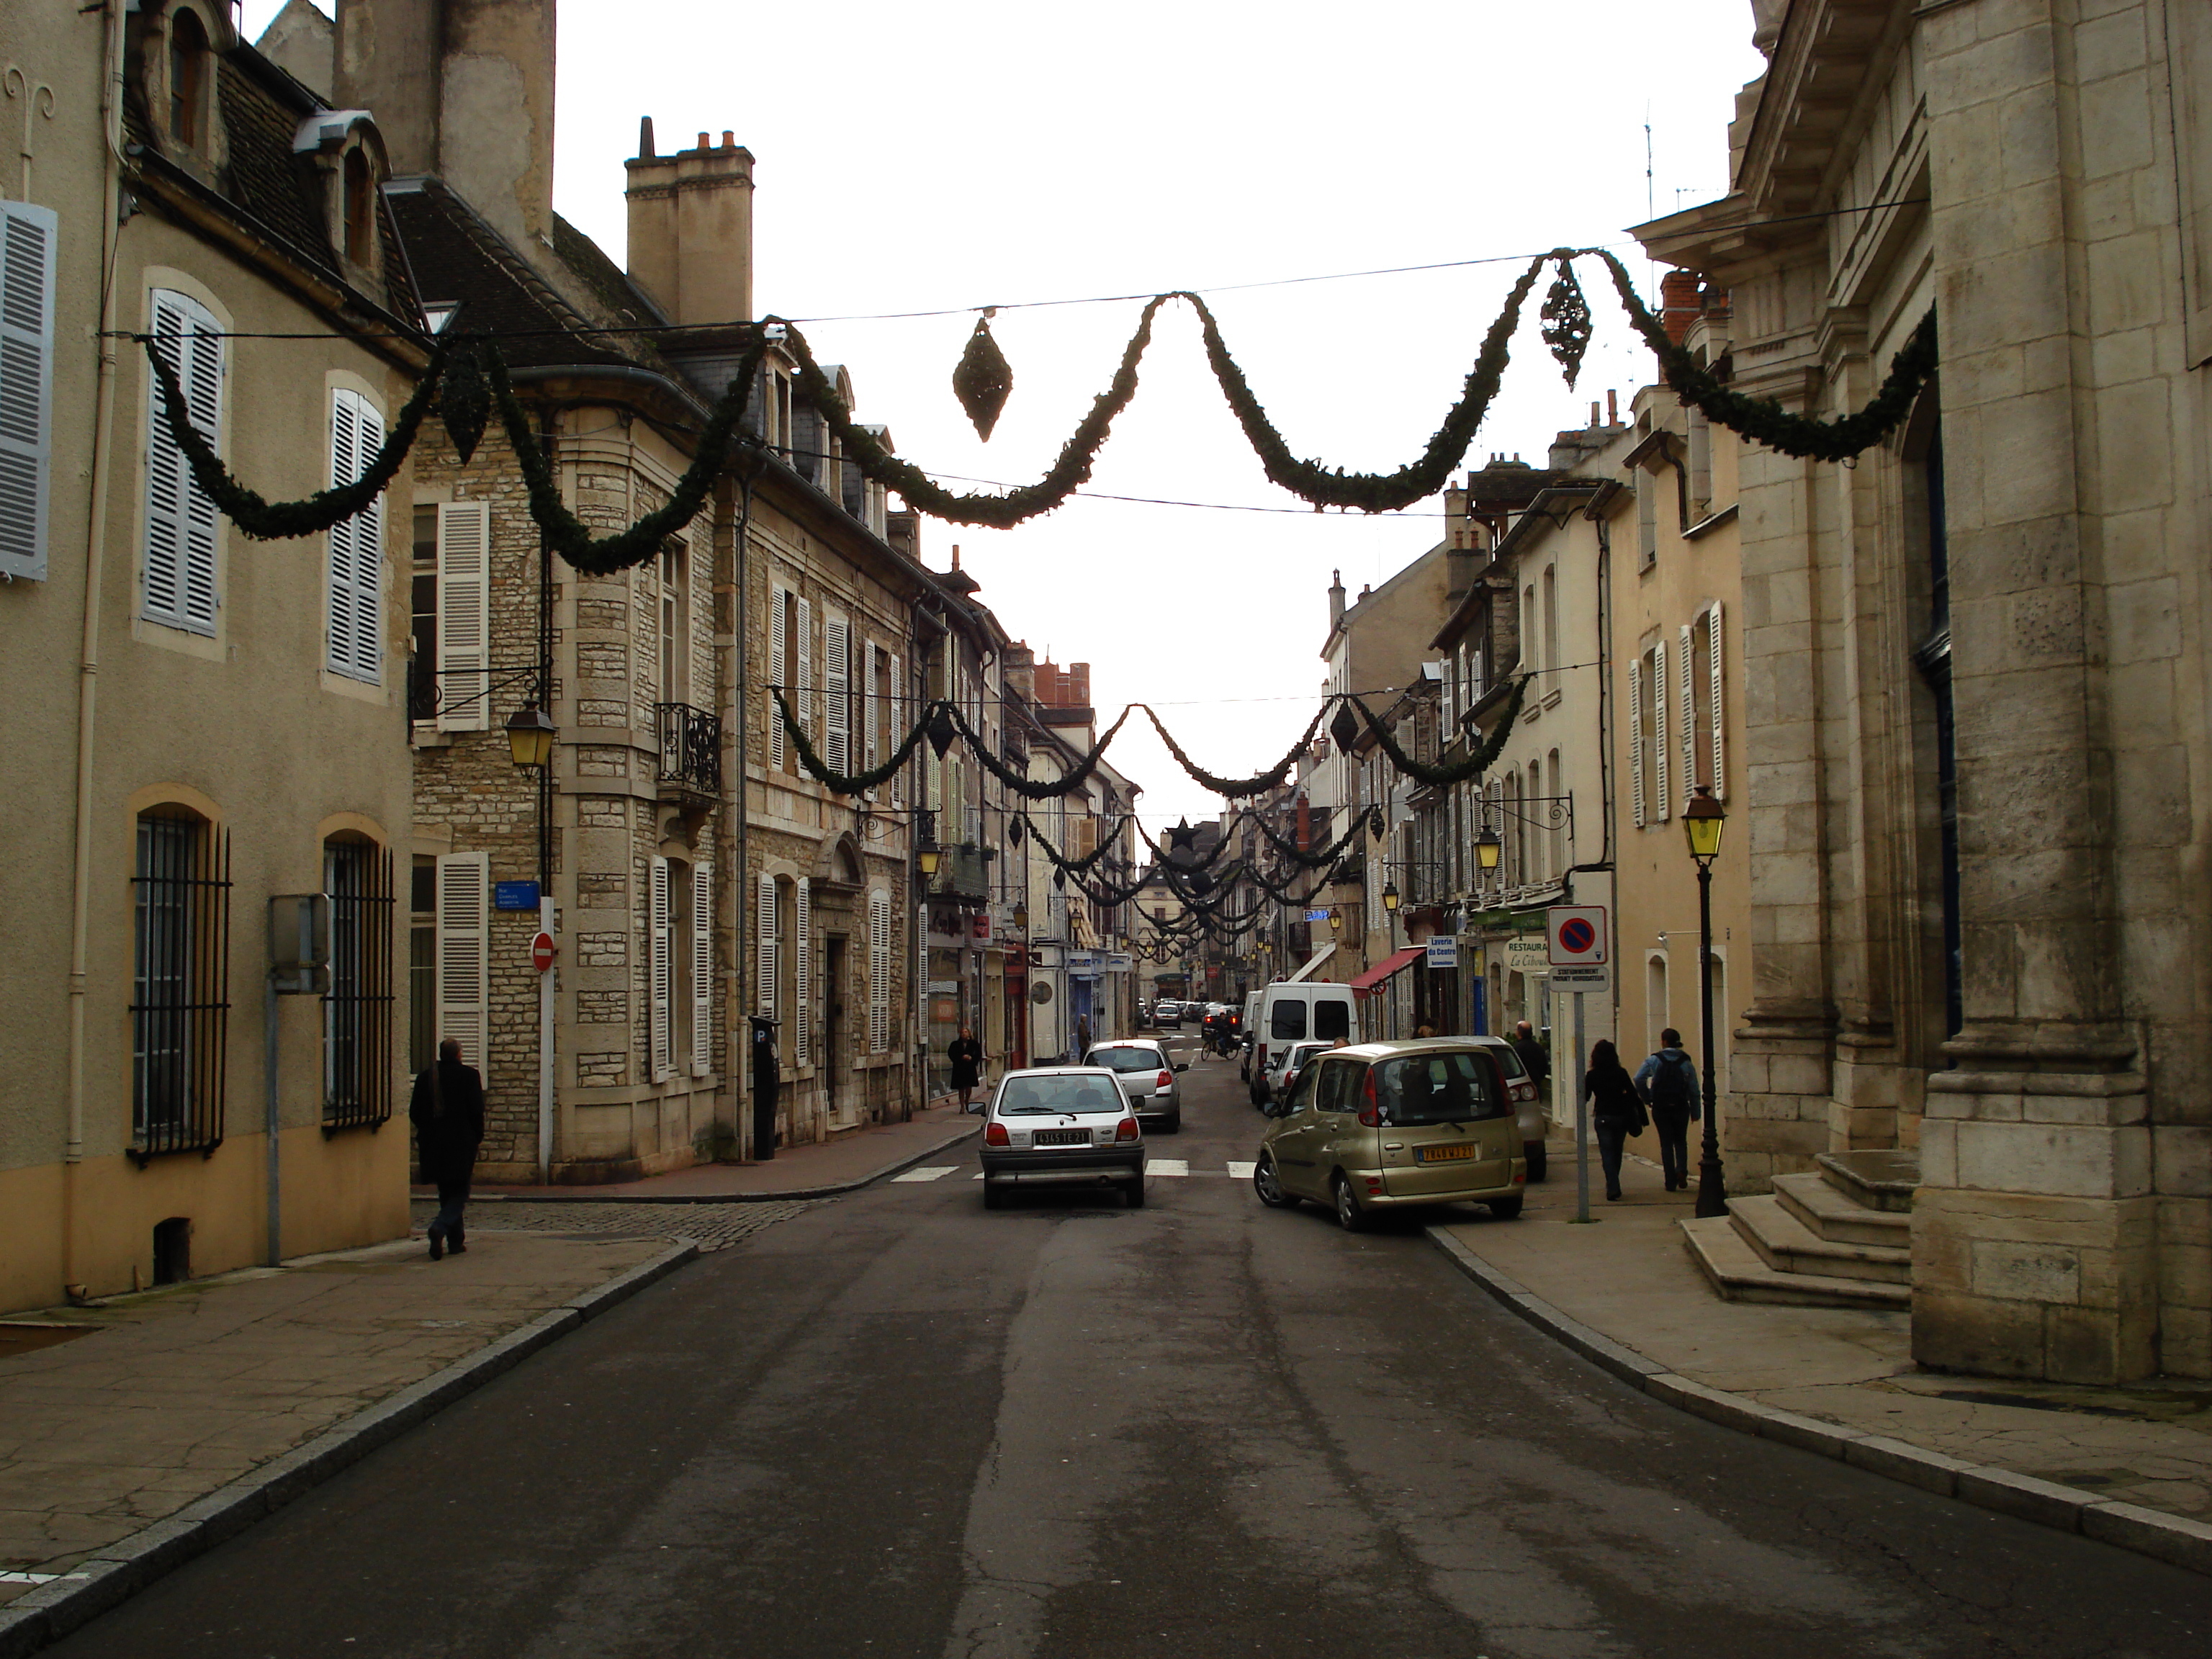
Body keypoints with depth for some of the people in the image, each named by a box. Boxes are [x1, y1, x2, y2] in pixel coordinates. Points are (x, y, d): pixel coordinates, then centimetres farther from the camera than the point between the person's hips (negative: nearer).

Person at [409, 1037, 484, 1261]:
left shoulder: (425, 1076, 4)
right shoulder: (468, 1075, -7)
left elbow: (414, 1112, 7)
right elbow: (476, 1110, -9)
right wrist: (478, 1137, 3)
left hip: (433, 1145, 4)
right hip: (461, 1144, -4)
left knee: (446, 1192, 15)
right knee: (459, 1193, 1)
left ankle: (456, 1240, 17)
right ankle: (440, 1227, -23)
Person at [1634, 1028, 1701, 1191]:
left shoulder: (1655, 1060, -4)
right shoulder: (1686, 1061, 1)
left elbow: (1639, 1079, -13)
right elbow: (1694, 1088, 1)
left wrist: (1647, 1099, 0)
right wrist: (1695, 1112, 8)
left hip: (1660, 1108, -1)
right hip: (1681, 1107, 1)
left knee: (1666, 1143, 6)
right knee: (1681, 1141, 16)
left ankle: (1671, 1183, 6)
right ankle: (1681, 1170, -8)